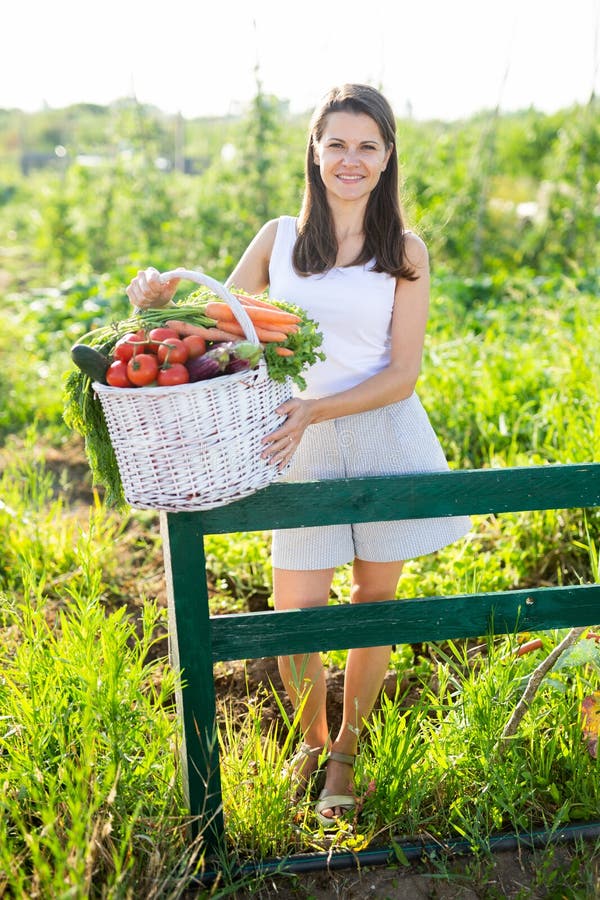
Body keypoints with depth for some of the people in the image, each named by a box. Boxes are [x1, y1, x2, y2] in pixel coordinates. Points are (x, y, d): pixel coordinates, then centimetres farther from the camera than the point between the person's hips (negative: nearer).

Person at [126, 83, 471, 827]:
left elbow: (403, 373, -6)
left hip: (386, 438, 0)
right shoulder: (278, 238, 5)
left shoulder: (405, 251, 1)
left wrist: (315, 409, -21)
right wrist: (163, 299, -14)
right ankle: (310, 738, 31)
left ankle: (345, 750, 33)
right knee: (296, 614, -1)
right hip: (306, 451, 1)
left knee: (375, 601, 10)